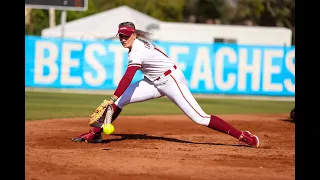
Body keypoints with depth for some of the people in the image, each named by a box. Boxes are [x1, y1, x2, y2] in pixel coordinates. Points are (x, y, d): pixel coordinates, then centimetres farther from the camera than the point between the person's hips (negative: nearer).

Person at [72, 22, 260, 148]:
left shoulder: (137, 52, -26)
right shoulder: (140, 42, -1)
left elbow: (127, 79, -37)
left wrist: (111, 100, -44)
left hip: (171, 81, -9)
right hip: (155, 82, 9)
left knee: (200, 118, -17)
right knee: (121, 99, -4)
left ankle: (243, 136, -15)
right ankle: (95, 133, 3)